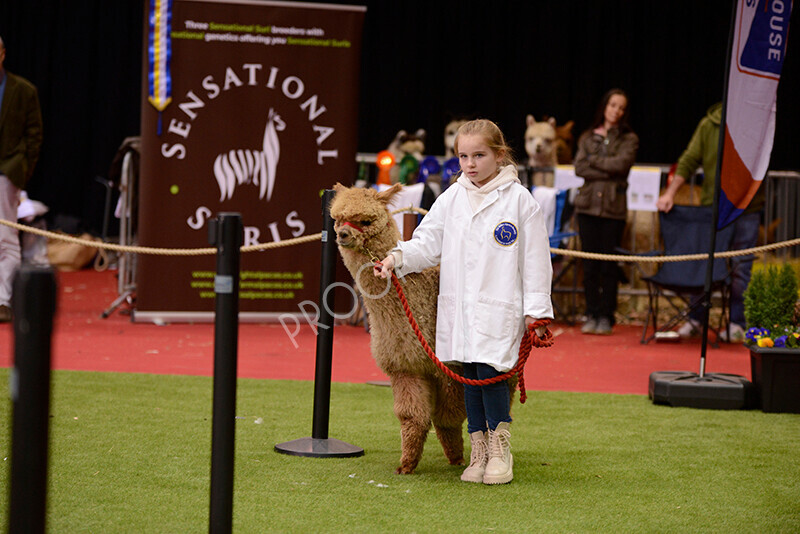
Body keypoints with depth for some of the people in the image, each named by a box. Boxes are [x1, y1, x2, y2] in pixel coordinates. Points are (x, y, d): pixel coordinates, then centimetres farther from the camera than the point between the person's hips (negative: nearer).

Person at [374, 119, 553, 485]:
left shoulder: (519, 199, -2)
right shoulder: (451, 199, 9)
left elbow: (535, 258, 0)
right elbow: (428, 242, 11)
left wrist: (536, 309, -2)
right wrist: (398, 257, -9)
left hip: (500, 305, -4)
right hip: (458, 303, 4)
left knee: (489, 369, -16)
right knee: (470, 376, 6)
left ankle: (501, 450, 2)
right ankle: (478, 453, 17)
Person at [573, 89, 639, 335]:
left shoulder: (629, 139, 8)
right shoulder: (587, 137, 14)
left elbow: (621, 163, -10)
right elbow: (579, 167, 1)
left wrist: (594, 160, -1)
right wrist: (607, 171, -7)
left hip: (614, 207, -2)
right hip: (588, 204, 2)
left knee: (609, 265, -3)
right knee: (590, 264, 1)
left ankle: (606, 316, 4)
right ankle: (592, 315, 8)